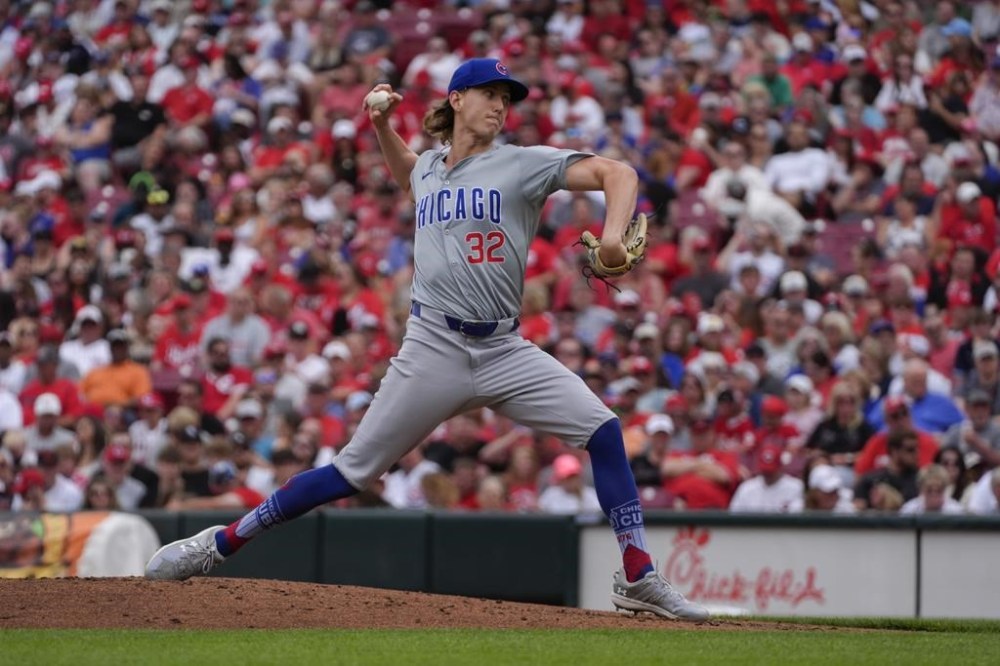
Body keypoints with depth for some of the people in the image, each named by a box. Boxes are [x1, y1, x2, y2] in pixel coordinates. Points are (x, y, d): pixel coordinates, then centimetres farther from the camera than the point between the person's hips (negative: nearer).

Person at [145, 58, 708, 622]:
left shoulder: (524, 164, 1)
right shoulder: (430, 168, 11)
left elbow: (618, 174, -10)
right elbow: (406, 174, 38)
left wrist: (612, 237, -28)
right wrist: (382, 125, 20)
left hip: (505, 349, 0)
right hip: (434, 350, 0)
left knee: (602, 428, -17)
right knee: (355, 471, -1)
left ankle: (638, 578, -10)